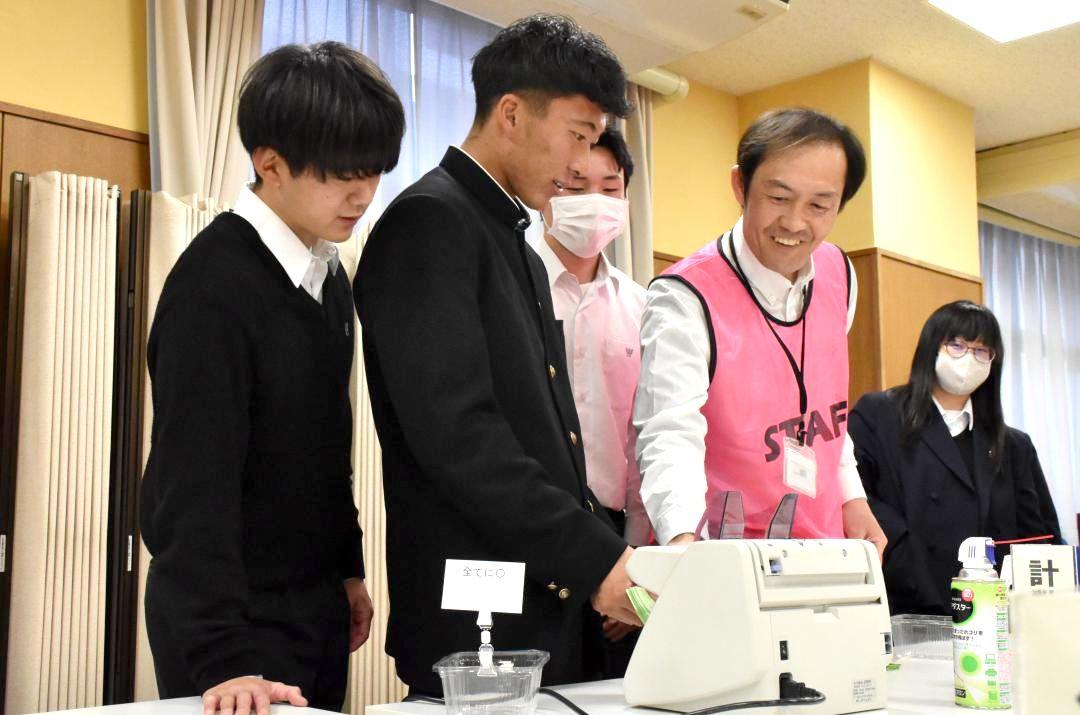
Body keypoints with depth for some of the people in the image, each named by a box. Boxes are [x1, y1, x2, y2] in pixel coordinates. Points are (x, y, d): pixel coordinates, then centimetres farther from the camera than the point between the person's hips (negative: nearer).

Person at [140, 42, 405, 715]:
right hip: (236, 616, -7)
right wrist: (223, 659, -28)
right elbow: (195, 478, -24)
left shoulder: (331, 277, 6)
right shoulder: (214, 281, -19)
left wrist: (348, 569, 14)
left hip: (318, 607, 8)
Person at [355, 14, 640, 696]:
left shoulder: (523, 253, 17)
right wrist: (595, 558, -17)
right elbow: (455, 431, -21)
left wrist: (607, 552, 6)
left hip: (554, 605, 9)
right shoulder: (428, 222, -11)